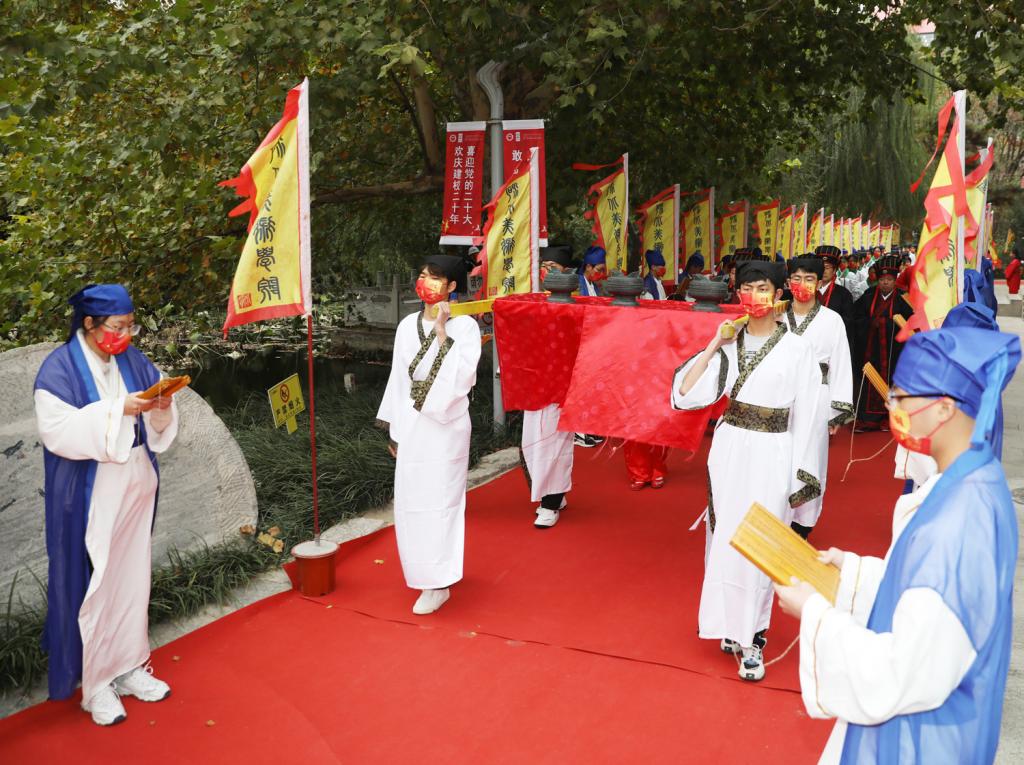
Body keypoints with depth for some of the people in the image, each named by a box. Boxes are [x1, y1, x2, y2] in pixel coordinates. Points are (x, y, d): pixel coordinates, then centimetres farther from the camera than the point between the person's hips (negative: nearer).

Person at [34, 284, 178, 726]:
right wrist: (118, 410, -27)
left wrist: (161, 407, -13)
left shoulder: (133, 360, 5)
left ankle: (129, 667, 28)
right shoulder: (60, 368, -11)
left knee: (132, 578, 13)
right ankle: (96, 685, 15)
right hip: (89, 497, -6)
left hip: (135, 488, 6)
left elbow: (157, 423, 10)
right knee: (94, 585, 1)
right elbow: (58, 430, -21)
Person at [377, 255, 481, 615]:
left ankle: (439, 583, 9)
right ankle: (423, 571, 27)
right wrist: (394, 429, 12)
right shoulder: (408, 325, 6)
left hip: (446, 425, -5)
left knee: (440, 501, -1)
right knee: (411, 501, 10)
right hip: (411, 424, 5)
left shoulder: (465, 326, -8)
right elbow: (399, 378, 11)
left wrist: (442, 332, -22)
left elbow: (461, 378, -20)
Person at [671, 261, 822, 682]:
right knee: (726, 541, 11)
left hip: (771, 455, -3)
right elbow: (686, 395, -3)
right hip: (729, 447, 4)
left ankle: (752, 637, 14)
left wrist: (800, 477, -5)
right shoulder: (729, 345, 4)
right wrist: (713, 345, -6)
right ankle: (734, 625, 28)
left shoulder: (798, 348, -5)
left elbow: (805, 418, -3)